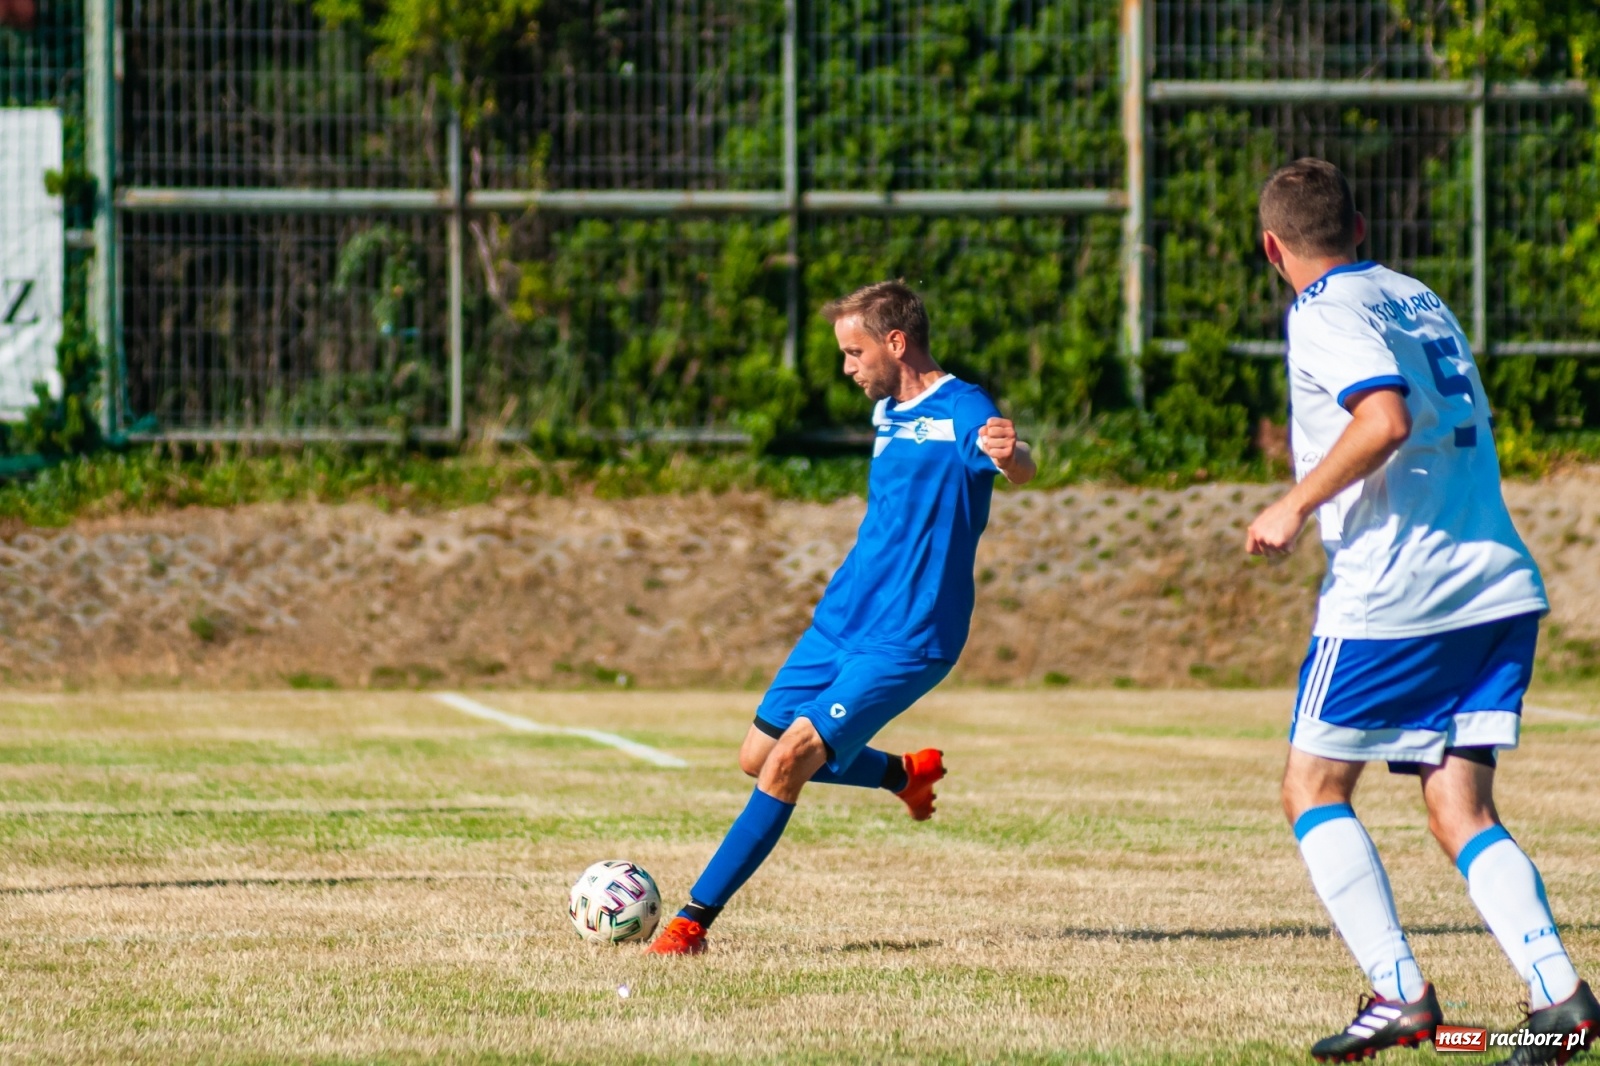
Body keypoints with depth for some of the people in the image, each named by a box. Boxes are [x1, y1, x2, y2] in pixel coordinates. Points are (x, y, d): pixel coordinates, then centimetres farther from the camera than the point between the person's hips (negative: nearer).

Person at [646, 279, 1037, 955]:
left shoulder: (961, 410, -15)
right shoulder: (888, 411, 12)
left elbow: (1019, 468, -36)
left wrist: (1009, 453, -58)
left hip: (907, 640, -9)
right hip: (840, 621, 9)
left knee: (789, 760, -19)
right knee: (758, 758, 12)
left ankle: (694, 922, -14)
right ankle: (905, 775, 35)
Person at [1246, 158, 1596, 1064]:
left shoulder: (1329, 310, -6)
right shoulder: (1419, 299, 19)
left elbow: (1386, 417, -22)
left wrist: (1296, 507, -13)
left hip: (1391, 597, -7)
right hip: (1499, 588, 7)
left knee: (1314, 786, 7)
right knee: (1461, 809, 5)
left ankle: (1401, 992, -3)